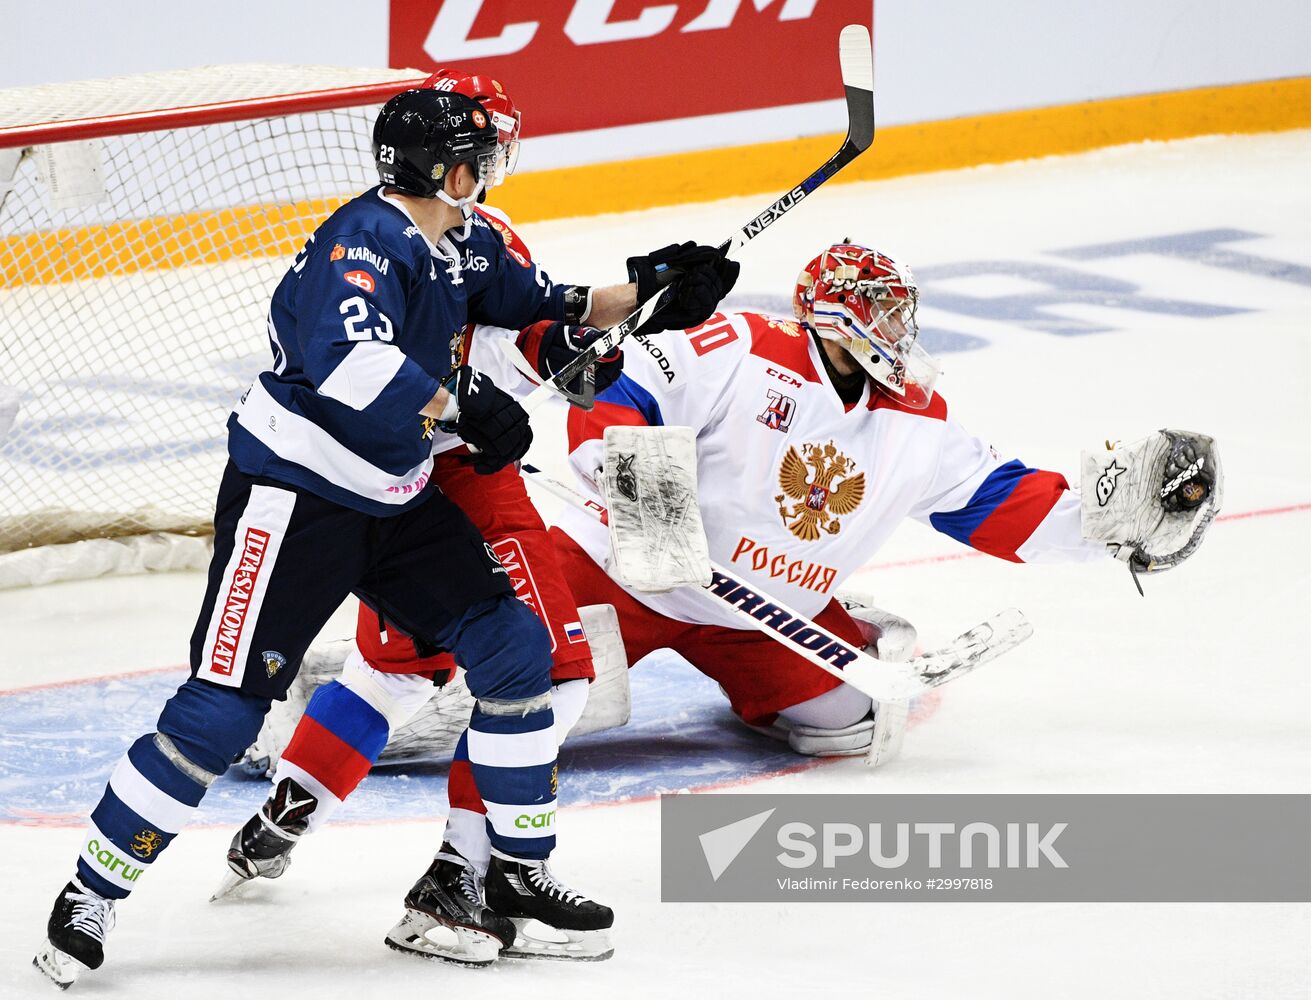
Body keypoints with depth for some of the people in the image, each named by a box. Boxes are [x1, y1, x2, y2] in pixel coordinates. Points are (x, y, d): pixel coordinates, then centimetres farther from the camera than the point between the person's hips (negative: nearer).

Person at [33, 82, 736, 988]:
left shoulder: (464, 247, 6)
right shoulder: (365, 241, -23)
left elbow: (537, 304, 23)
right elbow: (348, 362, -38)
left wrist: (643, 294, 13)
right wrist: (462, 406, -30)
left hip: (393, 503, 9)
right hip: (290, 498, -9)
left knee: (514, 647, 4)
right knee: (224, 706, -12)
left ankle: (519, 868, 15)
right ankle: (90, 897, -1)